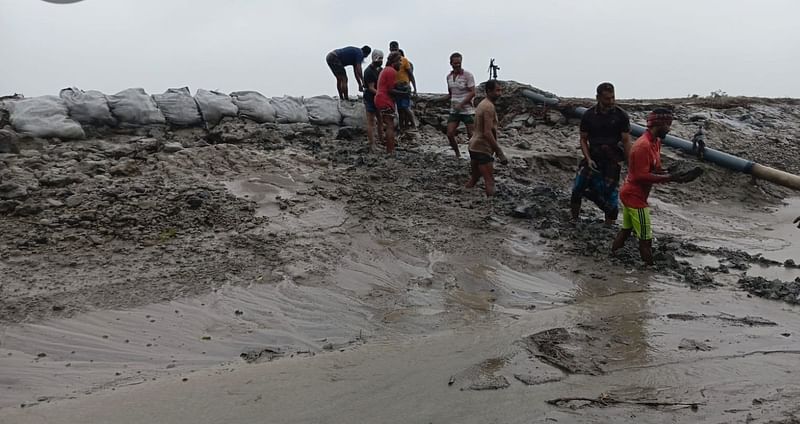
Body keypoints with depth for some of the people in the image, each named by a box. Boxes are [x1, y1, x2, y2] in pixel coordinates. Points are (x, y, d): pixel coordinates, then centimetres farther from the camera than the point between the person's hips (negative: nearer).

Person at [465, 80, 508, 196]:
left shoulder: (482, 104, 15)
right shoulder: (489, 106, -16)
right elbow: (487, 133, -23)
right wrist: (500, 153, -20)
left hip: (474, 146, 10)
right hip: (482, 149, -10)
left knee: (473, 179, 17)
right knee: (489, 181, -10)